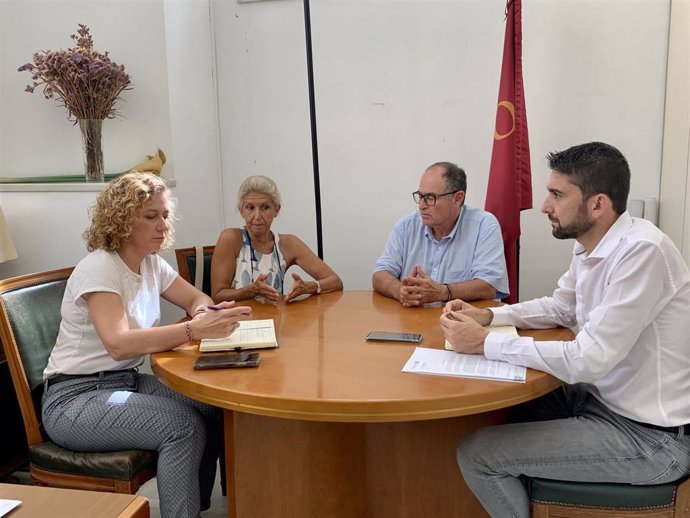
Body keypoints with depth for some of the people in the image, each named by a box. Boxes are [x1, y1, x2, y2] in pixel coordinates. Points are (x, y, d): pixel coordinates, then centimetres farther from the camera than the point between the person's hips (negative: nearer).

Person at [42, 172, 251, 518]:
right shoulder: (99, 268, -20)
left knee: (214, 408, -9)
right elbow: (118, 344, -34)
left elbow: (196, 299, 11)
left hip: (127, 381, 8)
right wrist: (195, 329, -45)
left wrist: (205, 315, -14)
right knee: (184, 425, -24)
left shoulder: (152, 263, 3)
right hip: (75, 399, -7)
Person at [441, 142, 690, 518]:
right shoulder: (590, 244, 1)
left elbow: (588, 360, -30)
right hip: (606, 399, 9)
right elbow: (561, 307, 17)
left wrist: (484, 343, -22)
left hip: (650, 435, -9)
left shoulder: (642, 251, -27)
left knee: (476, 454, -11)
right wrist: (488, 315, 2)